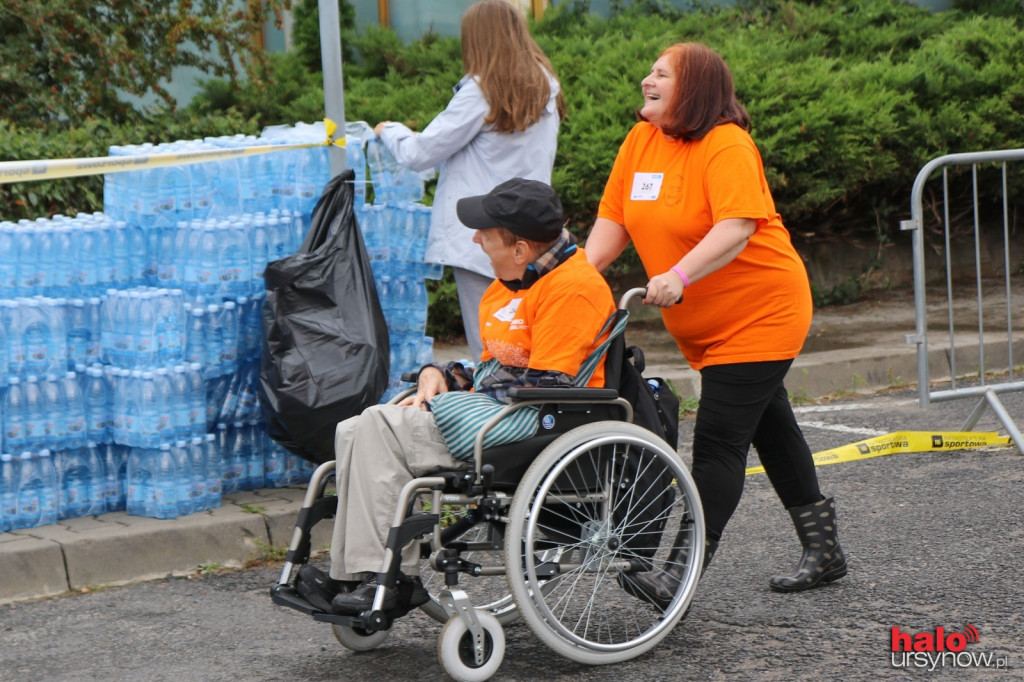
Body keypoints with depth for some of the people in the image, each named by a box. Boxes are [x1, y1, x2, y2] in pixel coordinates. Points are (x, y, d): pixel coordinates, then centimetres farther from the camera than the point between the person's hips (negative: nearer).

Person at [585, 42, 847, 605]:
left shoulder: (727, 146, -19)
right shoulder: (641, 141, 4)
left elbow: (737, 226, -32)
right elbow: (613, 219, 3)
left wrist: (680, 276, -43)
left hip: (760, 312, -8)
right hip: (702, 323, 8)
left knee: (718, 441, -13)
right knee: (770, 429, 17)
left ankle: (684, 570, -15)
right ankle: (822, 549, 28)